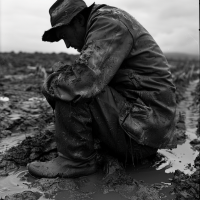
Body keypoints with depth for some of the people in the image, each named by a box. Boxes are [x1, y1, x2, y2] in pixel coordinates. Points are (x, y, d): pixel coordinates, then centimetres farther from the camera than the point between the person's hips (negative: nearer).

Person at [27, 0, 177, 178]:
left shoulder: (108, 23, -14)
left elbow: (80, 83, -27)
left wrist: (51, 81, -8)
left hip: (143, 128, -10)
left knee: (72, 90, -19)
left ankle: (77, 160, -3)